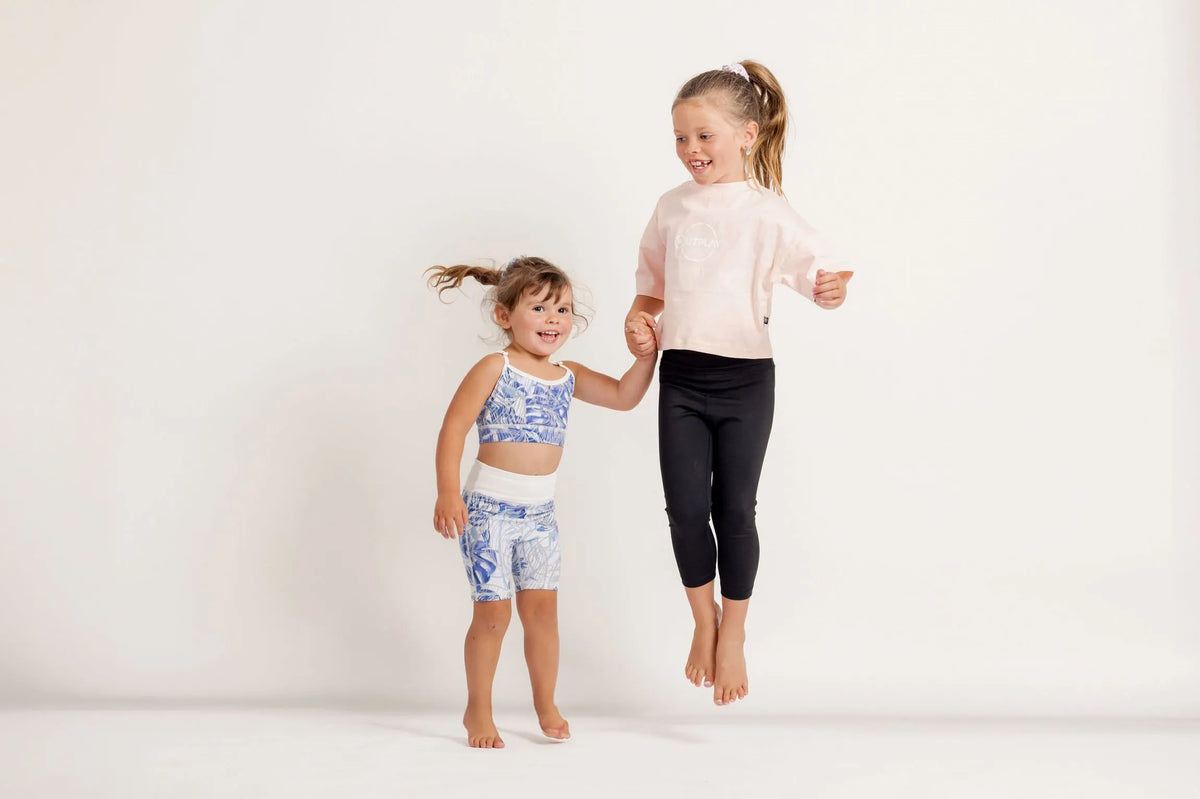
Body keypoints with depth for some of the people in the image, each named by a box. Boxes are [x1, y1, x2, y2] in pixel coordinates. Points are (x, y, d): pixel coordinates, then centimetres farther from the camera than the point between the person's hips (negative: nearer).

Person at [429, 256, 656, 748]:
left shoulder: (568, 377, 9)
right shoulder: (495, 369, -9)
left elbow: (623, 397, 14)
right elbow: (454, 429, -12)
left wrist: (647, 354, 3)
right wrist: (448, 492, -20)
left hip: (540, 509, 5)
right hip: (490, 505, -5)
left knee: (542, 607, 8)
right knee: (493, 611, -1)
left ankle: (546, 706, 22)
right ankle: (478, 711, 15)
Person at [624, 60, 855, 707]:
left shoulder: (768, 214, -7)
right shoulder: (672, 207, 6)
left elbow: (824, 272, -16)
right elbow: (652, 284, 19)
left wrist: (832, 290, -38)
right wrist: (638, 320, 0)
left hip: (744, 380, -3)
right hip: (680, 378, 3)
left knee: (735, 508, 4)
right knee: (686, 506, 0)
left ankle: (733, 637, 24)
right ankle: (703, 623, 24)